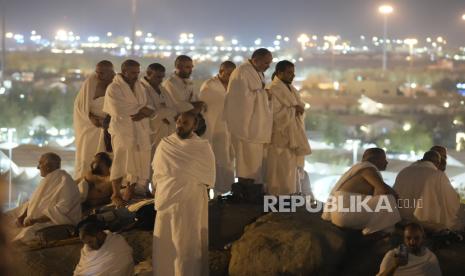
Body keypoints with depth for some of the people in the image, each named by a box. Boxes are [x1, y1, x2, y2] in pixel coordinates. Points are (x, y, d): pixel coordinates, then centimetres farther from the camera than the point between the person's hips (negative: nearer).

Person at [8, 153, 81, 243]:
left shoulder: (65, 181, -14)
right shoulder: (47, 181, 15)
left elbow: (61, 210, -23)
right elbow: (34, 202, 19)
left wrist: (36, 220, -24)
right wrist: (22, 215, 0)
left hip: (58, 222, -9)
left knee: (29, 232, -33)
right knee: (10, 228, -6)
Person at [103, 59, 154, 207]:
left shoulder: (139, 86, 12)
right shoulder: (113, 88, -7)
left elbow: (148, 109, 7)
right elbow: (120, 111, -19)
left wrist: (142, 113, -16)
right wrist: (141, 109, -9)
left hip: (141, 130, 6)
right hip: (122, 130, -6)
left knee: (137, 163, 4)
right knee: (122, 160, -7)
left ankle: (131, 191, 17)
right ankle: (116, 194, 7)